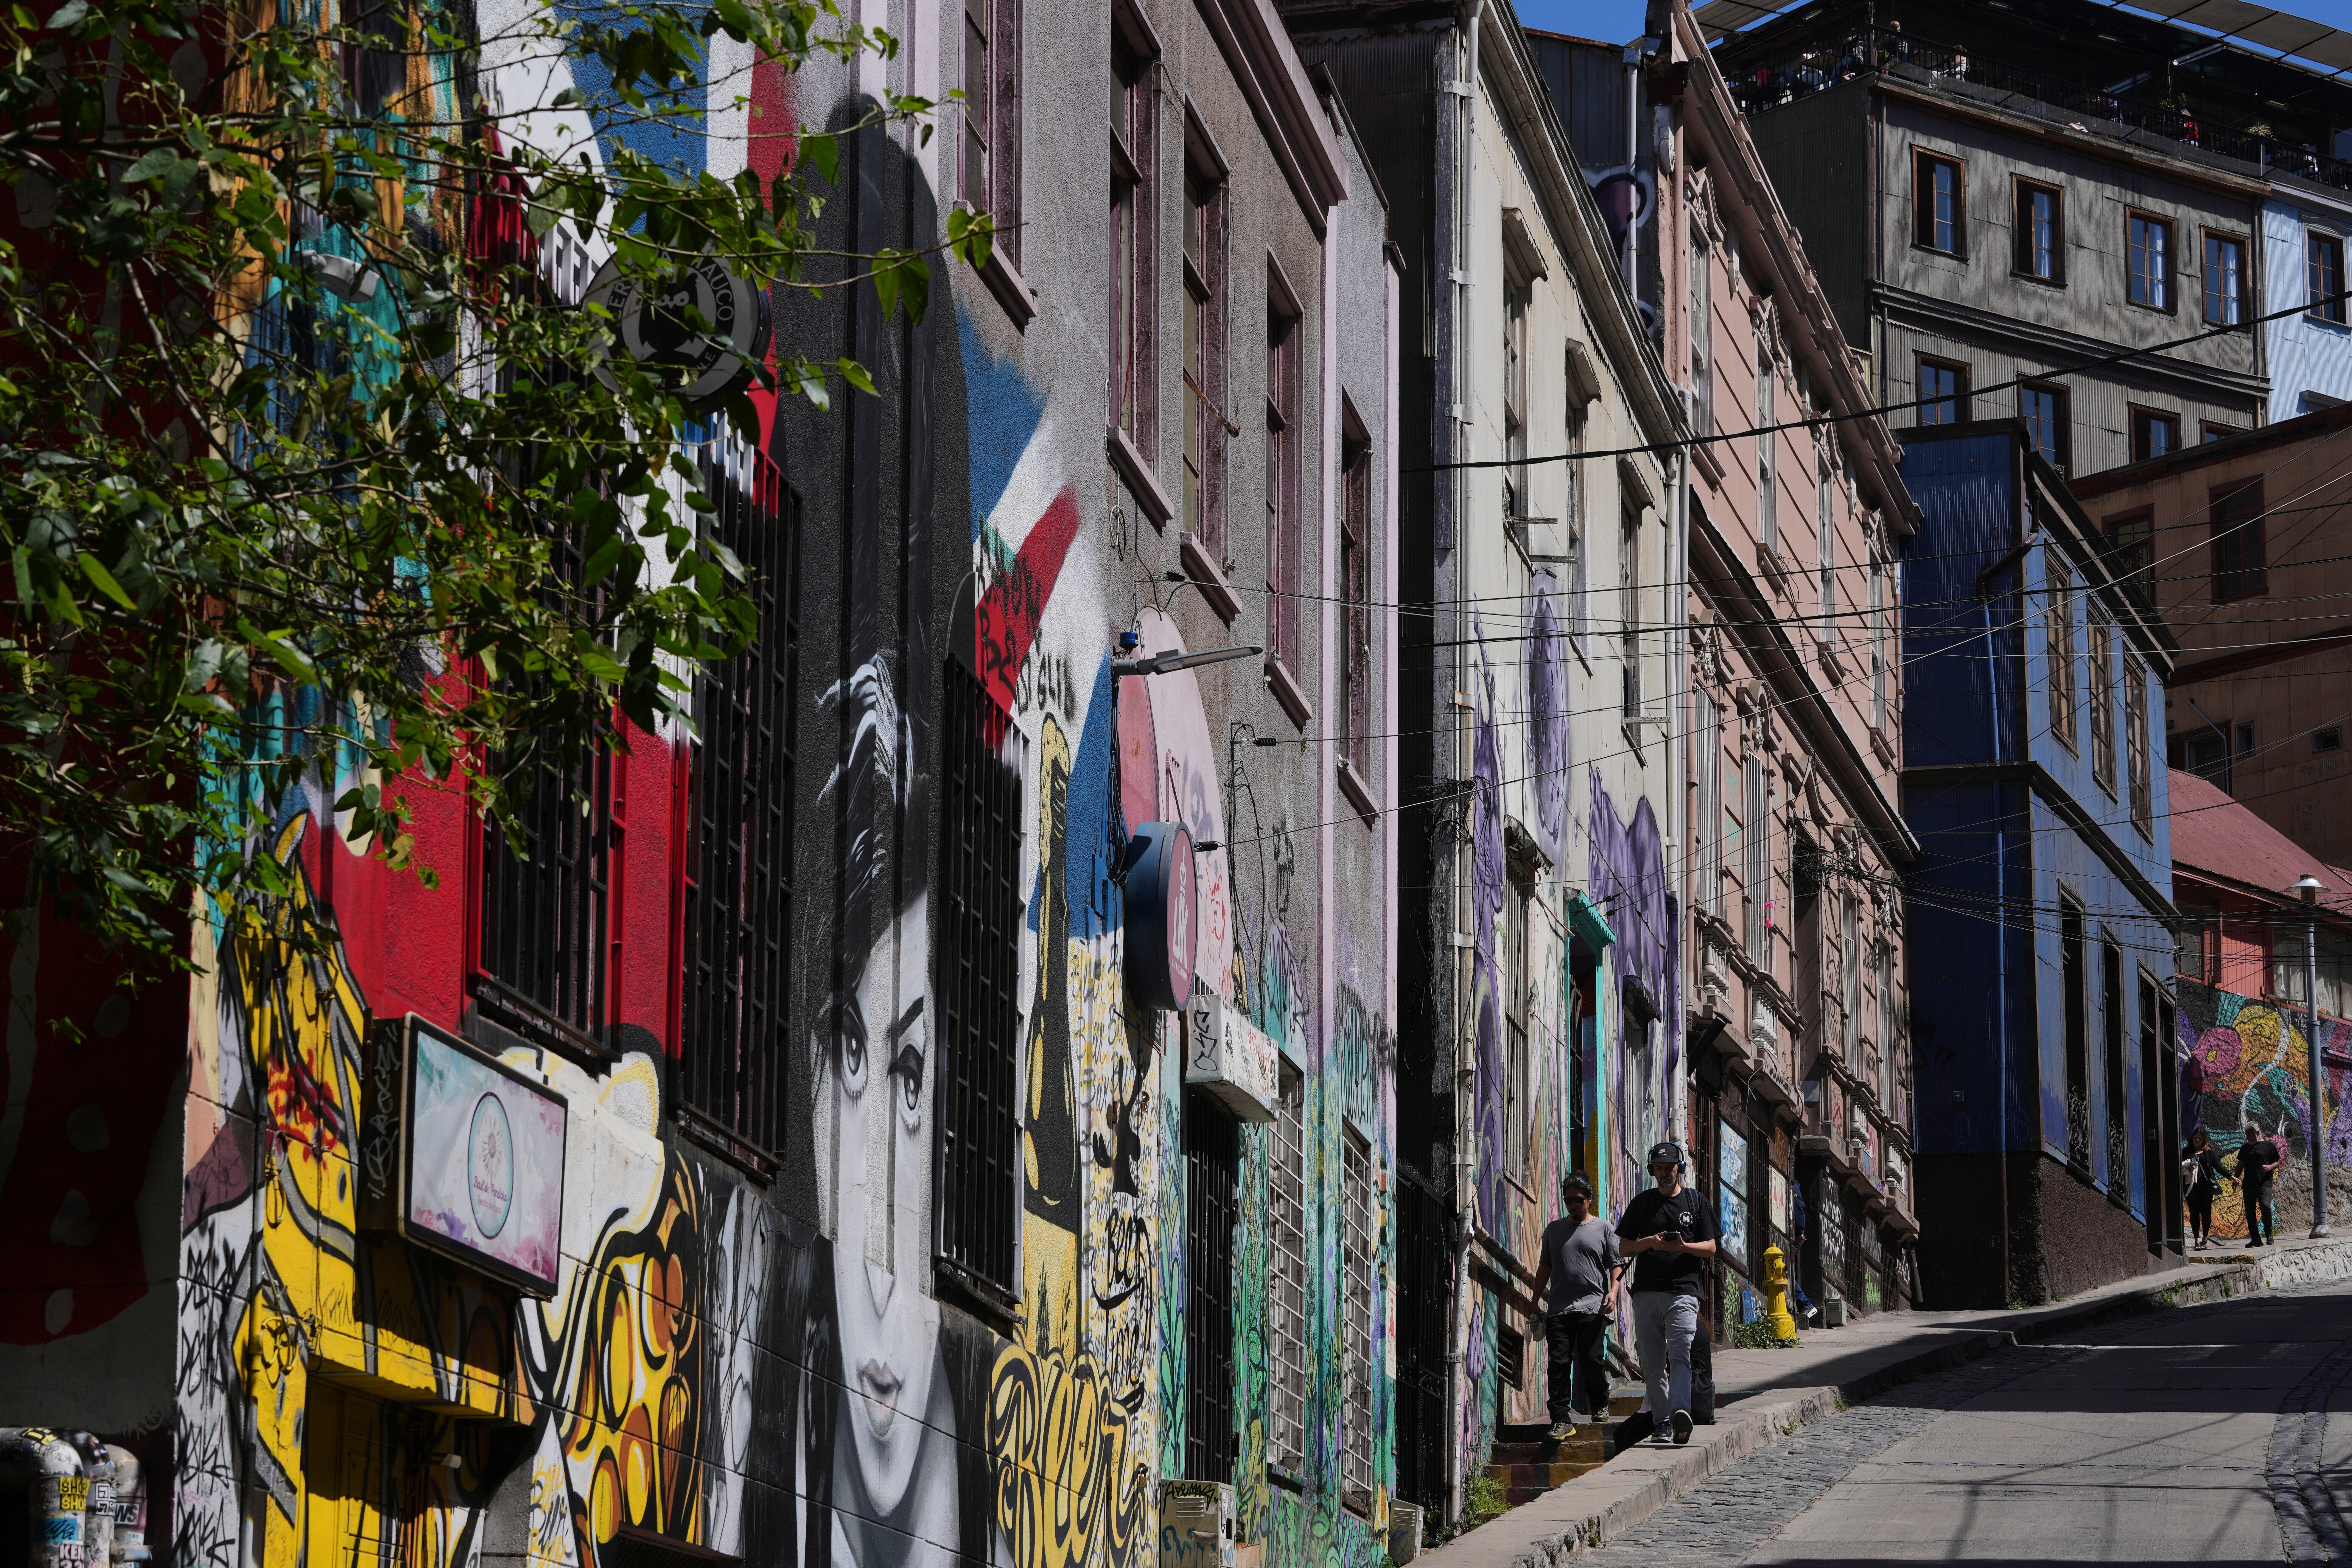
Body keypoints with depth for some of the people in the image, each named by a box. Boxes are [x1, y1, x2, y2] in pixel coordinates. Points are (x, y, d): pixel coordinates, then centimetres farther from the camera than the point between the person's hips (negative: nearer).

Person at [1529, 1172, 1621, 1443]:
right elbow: (1545, 1268, 22)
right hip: (1559, 1308, 3)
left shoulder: (1603, 1229, 9)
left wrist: (1613, 1292, -11)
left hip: (1592, 1308, -3)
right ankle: (1562, 1420, -8)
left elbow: (1615, 1265, 6)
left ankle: (1600, 1405, 19)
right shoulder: (1554, 1230, 18)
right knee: (1559, 1362, -7)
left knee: (1591, 1359, -6)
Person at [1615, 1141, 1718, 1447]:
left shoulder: (1696, 1202, 12)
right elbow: (1625, 1247, 13)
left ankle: (1680, 1411, -32)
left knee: (1680, 1354, -18)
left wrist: (1683, 1246, -11)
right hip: (1647, 1293, 2)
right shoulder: (1642, 1203, 14)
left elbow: (1711, 1248, 9)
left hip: (1683, 1292, -2)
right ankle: (1661, 1420, 6)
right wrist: (1649, 1243, -8)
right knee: (1653, 1361, 0)